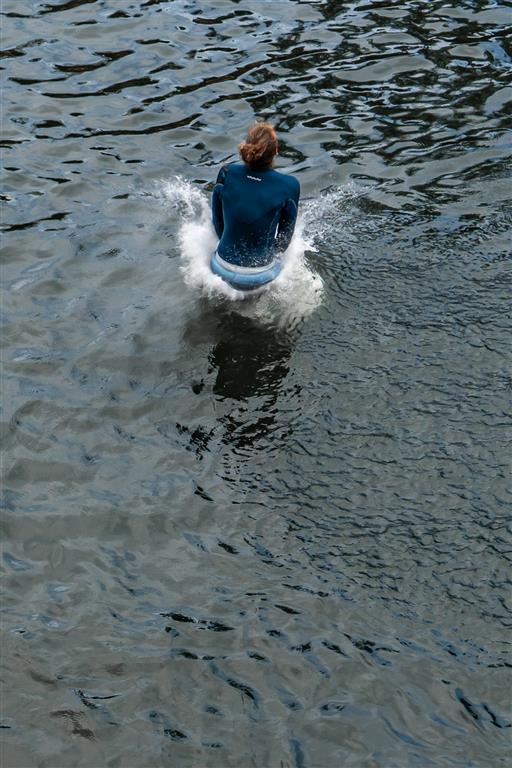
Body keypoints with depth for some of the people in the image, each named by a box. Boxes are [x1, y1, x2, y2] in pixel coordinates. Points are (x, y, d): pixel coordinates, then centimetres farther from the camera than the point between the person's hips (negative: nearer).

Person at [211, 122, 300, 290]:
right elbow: (285, 234, -2)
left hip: (222, 270, 2)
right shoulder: (289, 186, -16)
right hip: (260, 275, -2)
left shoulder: (226, 173, -11)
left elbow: (217, 221, 4)